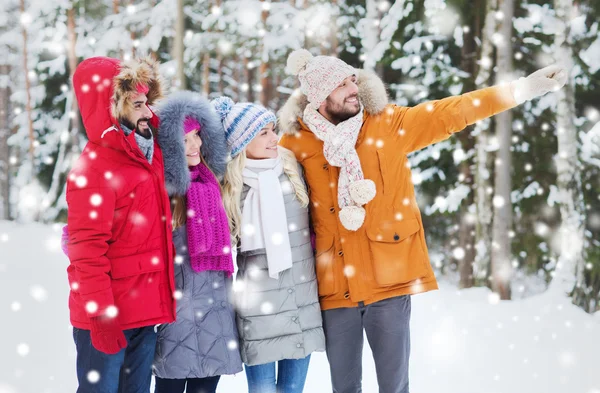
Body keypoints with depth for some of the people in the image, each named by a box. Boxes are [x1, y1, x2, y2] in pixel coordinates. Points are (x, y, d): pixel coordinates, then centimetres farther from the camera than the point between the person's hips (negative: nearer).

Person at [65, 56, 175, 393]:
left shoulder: (150, 153, 10)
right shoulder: (93, 169, -15)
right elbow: (87, 250, -18)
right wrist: (102, 315, -20)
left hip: (147, 312, 8)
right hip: (107, 316, -8)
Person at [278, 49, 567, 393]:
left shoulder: (389, 124, 0)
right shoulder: (297, 143, 0)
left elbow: (451, 113, -4)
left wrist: (524, 89, -10)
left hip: (389, 282, -1)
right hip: (335, 287, 1)